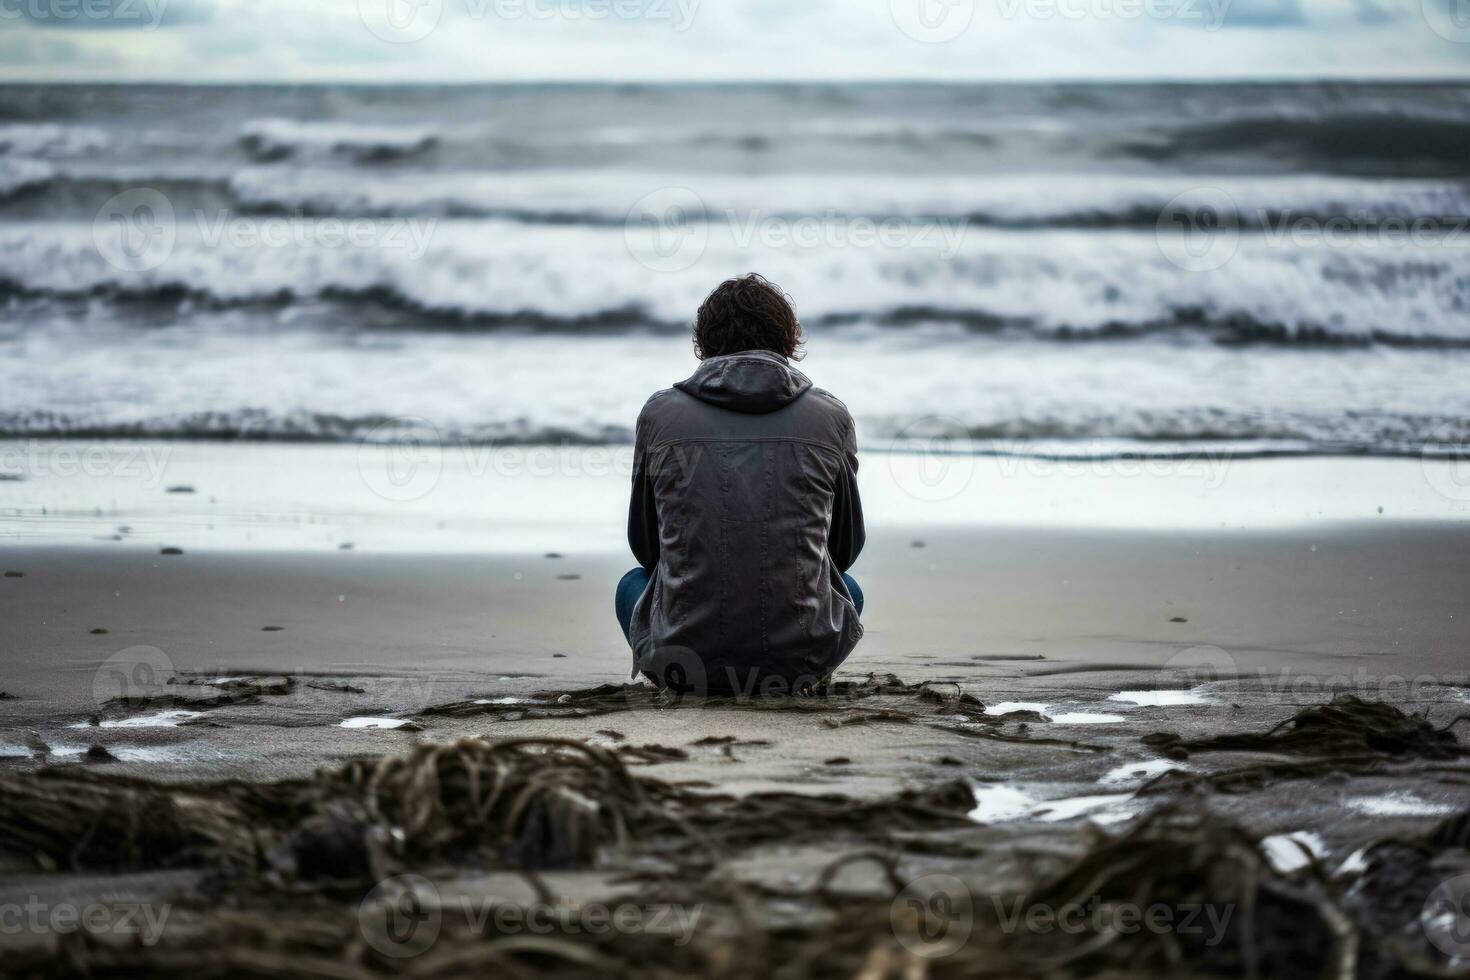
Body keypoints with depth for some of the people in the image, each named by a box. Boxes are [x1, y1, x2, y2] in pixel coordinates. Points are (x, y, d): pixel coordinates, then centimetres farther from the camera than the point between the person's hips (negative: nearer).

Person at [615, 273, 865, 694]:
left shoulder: (660, 413, 1)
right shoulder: (831, 417, 2)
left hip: (682, 658, 0)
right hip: (800, 660, 0)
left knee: (633, 584, 35)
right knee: (848, 590, 36)